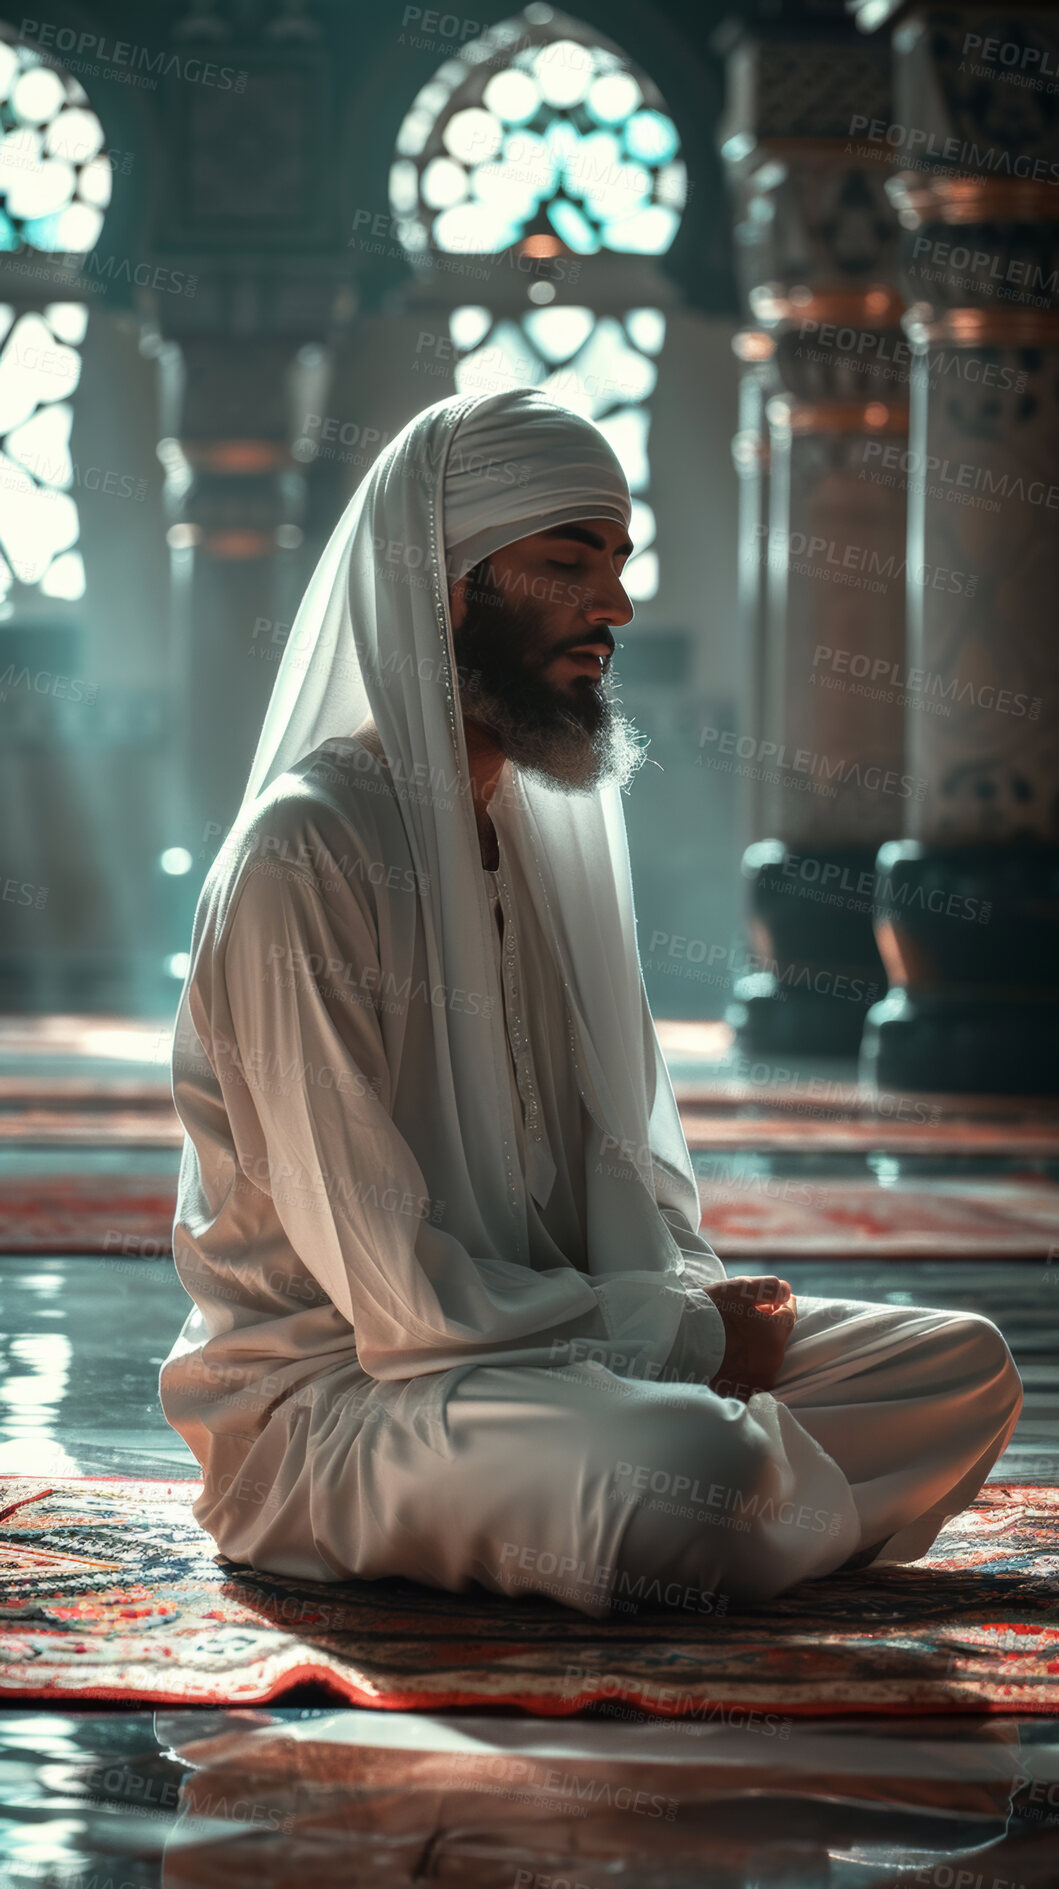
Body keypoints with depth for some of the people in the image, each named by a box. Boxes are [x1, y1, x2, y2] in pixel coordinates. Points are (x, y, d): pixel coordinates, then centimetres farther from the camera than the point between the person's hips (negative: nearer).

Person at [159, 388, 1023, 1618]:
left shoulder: (551, 825, 11)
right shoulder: (306, 855, -17)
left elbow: (628, 1148, 16)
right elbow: (388, 1285, -20)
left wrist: (693, 1293, -6)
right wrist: (681, 1333, -15)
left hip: (554, 1342, 8)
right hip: (326, 1402, -8)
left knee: (965, 1369, -3)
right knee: (694, 1466, -35)